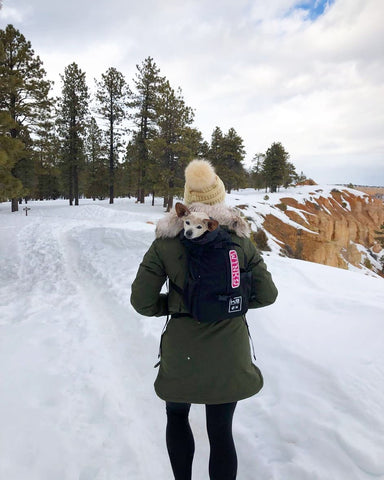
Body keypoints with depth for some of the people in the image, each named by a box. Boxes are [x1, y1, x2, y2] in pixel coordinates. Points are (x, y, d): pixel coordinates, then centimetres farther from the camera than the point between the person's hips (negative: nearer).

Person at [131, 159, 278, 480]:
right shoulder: (240, 239, -6)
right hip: (230, 350, 1)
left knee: (177, 415, 27)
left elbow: (142, 301, -8)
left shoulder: (166, 242, -10)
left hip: (182, 349, -1)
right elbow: (267, 294, 0)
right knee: (221, 429, 17)